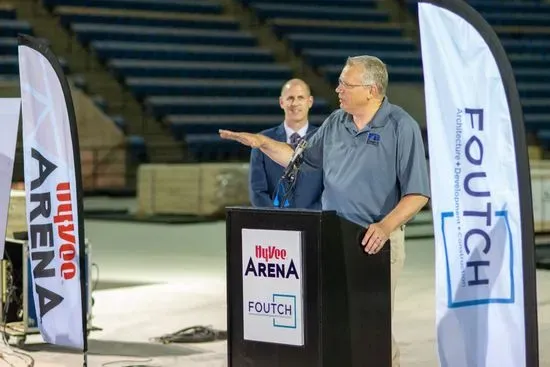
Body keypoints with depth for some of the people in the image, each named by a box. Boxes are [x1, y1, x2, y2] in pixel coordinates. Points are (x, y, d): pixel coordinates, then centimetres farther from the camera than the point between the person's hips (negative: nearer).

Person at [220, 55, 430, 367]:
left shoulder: (402, 127, -9)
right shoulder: (336, 123, 9)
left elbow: (417, 192, -12)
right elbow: (302, 160, 23)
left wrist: (386, 226, -25)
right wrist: (263, 142, 11)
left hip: (376, 241, -6)